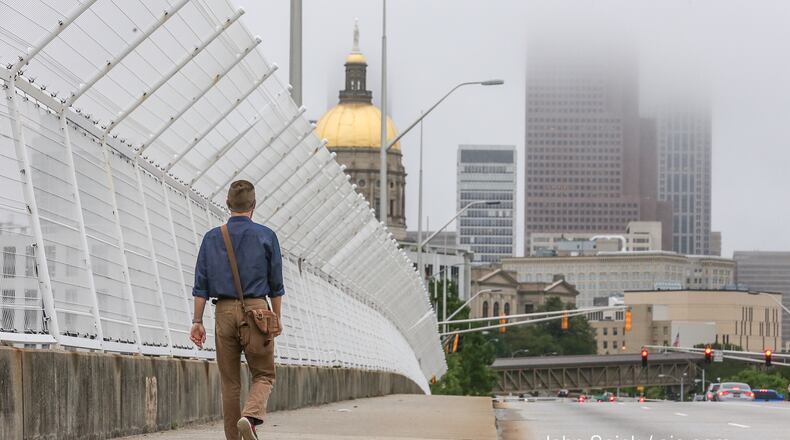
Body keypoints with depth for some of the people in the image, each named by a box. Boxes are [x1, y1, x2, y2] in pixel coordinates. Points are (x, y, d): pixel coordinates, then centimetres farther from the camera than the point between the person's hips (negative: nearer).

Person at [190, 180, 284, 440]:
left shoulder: (212, 238, 7)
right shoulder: (266, 236, 2)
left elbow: (201, 285, 4)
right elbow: (276, 285, 3)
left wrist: (197, 322, 6)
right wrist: (276, 320, 11)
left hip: (224, 311, 2)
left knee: (229, 381, 10)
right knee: (264, 375, 7)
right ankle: (250, 416, -21)